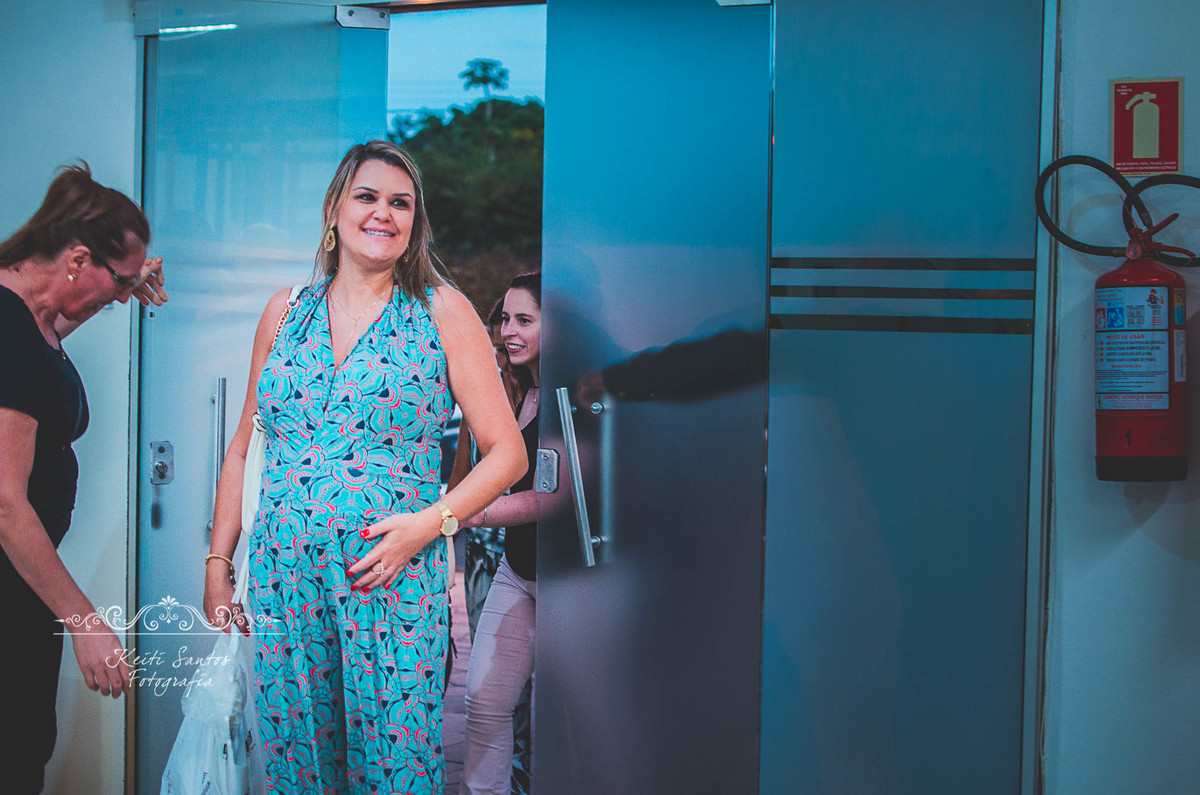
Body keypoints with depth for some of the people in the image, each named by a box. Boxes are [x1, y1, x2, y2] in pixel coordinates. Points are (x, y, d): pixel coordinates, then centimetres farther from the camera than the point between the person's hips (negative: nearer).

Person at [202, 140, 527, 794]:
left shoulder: (442, 311, 2)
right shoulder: (286, 312, 11)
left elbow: (506, 452, 0)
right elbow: (243, 448, 16)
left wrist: (428, 523, -13)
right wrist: (217, 561, 10)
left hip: (392, 579, -2)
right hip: (282, 574, 3)